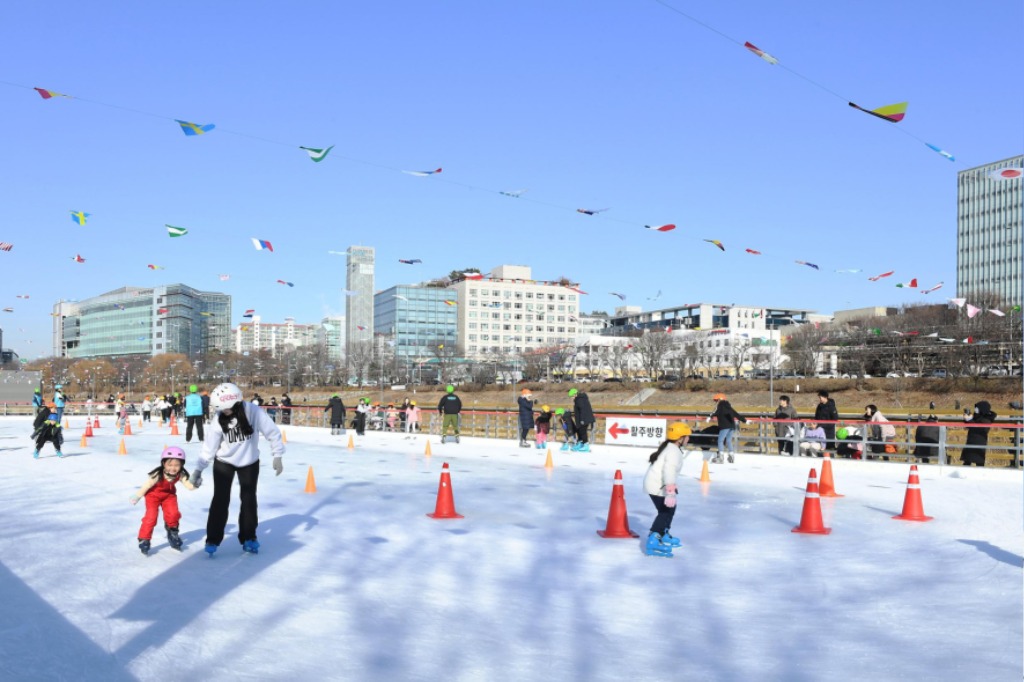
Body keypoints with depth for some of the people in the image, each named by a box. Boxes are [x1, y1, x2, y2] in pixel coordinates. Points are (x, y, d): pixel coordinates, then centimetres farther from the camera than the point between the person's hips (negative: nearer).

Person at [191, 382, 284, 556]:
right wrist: (199, 469, -9)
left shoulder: (253, 411, -26)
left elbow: (272, 432, -17)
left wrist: (277, 456, -17)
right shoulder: (220, 418, -19)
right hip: (224, 462, 1)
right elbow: (210, 445, -11)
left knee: (249, 499, 6)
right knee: (220, 499, -2)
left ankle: (249, 538, 20)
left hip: (249, 462, 0)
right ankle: (213, 540, 8)